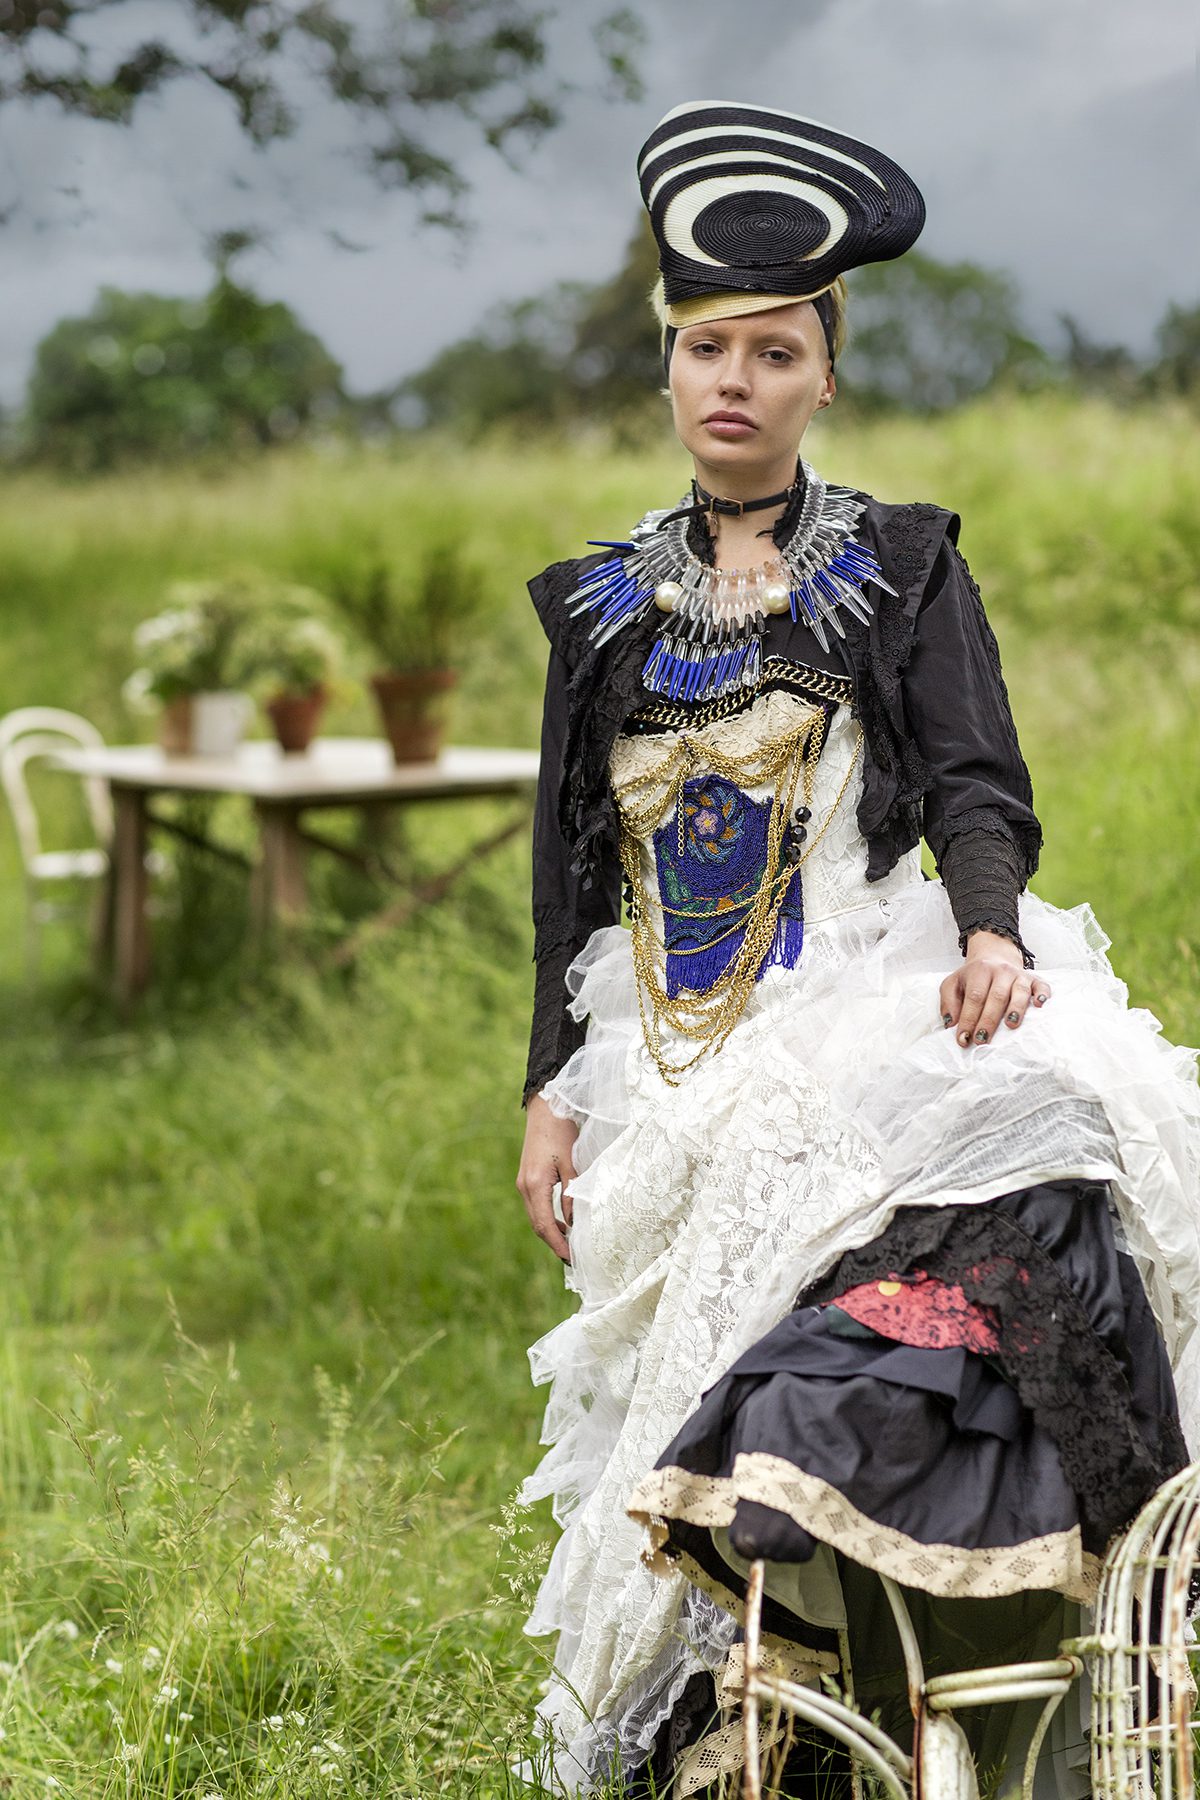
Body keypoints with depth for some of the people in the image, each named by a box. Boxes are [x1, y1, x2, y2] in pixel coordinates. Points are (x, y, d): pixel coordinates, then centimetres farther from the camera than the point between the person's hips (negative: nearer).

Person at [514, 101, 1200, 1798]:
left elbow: (981, 790, -2)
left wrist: (989, 931, -24)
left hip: (876, 1022, -3)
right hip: (675, 1070, 3)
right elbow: (572, 867, 17)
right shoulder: (603, 606, 15)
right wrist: (553, 1092, 10)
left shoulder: (901, 567, 7)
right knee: (675, 1403, -5)